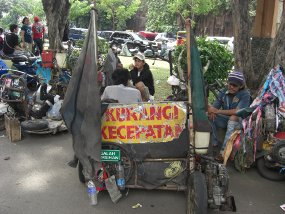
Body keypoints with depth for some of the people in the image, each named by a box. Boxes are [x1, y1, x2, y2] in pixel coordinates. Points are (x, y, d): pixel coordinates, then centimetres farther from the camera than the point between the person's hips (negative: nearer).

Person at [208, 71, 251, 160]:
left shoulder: (245, 94, -16)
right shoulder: (223, 93, -2)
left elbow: (238, 111, -28)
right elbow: (214, 107, -2)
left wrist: (217, 111, -31)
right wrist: (211, 111, -29)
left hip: (239, 121, -5)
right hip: (225, 120, 5)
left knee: (233, 117, -38)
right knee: (209, 116, -18)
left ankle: (224, 151, -39)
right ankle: (213, 144, -17)